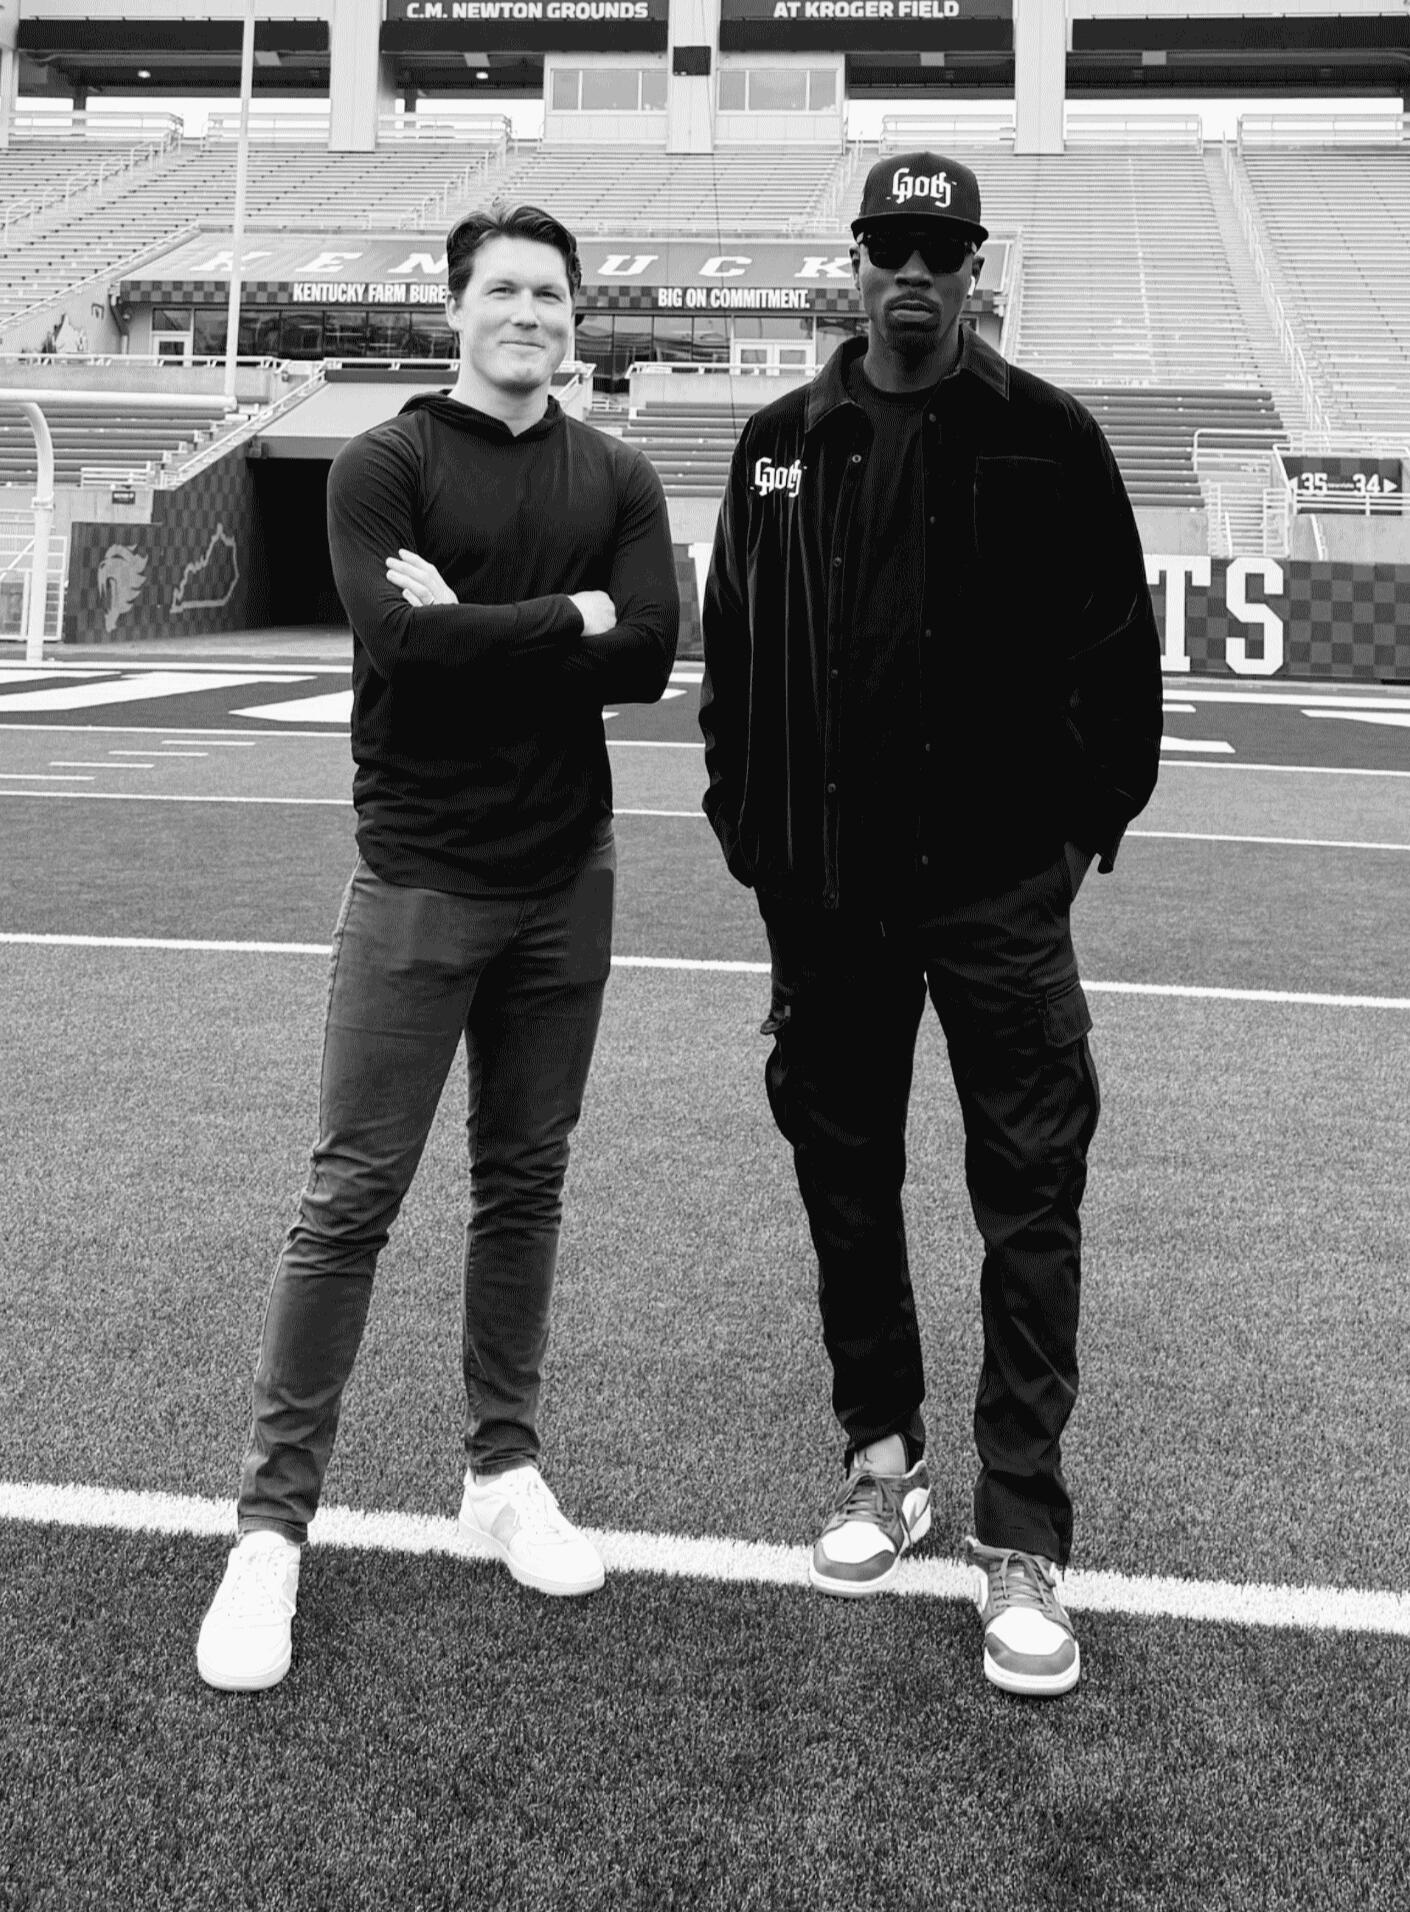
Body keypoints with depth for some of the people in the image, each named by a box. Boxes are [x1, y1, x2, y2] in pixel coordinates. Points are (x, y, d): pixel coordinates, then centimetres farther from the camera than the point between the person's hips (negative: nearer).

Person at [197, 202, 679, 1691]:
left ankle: (503, 1471, 25)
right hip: (417, 881, -4)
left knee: (525, 1185, 11)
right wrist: (568, 618, -12)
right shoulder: (385, 466, -3)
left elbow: (649, 657, -7)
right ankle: (273, 1524, 5)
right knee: (351, 1198, -3)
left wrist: (472, 630, -13)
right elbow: (397, 638, -19)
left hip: (564, 881, 4)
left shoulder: (614, 481, 7)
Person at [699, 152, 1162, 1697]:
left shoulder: (1045, 438, 1)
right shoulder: (783, 445, 8)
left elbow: (1117, 648, 2)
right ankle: (883, 1458, 29)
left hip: (998, 879, -3)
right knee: (845, 1177, 11)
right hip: (828, 887, 3)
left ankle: (1021, 1535, 5)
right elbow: (731, 648, 11)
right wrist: (747, 822, 5)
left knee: (1029, 1195, -3)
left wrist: (1091, 817, -2)